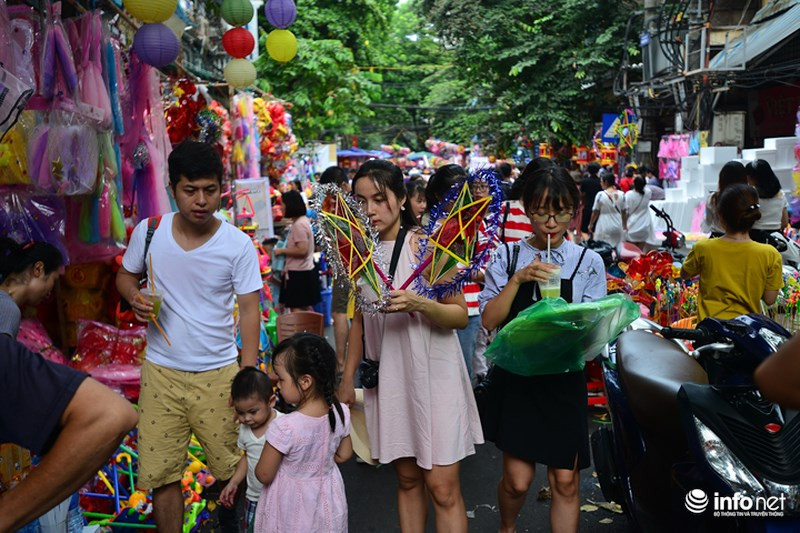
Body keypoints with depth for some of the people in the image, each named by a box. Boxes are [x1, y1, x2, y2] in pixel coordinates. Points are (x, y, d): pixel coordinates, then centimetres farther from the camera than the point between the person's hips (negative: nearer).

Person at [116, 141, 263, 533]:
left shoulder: (238, 245, -9)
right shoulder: (148, 232, -4)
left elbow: (249, 311, -7)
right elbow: (126, 274, 13)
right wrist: (134, 298, -11)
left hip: (218, 373, -1)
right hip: (161, 372, 2)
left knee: (231, 470, 9)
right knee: (160, 473, 8)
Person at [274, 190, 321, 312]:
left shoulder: (299, 225, -17)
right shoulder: (302, 221, 13)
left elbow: (302, 250, -23)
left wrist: (282, 251, -14)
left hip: (299, 274, -10)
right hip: (303, 271, 10)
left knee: (296, 308, -8)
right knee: (305, 308, 15)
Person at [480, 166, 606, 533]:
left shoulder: (588, 262, 0)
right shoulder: (507, 256, 0)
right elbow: (489, 320, -6)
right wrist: (518, 278, -17)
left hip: (564, 381, 1)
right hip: (516, 378, 0)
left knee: (565, 481, 5)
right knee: (517, 480, 3)